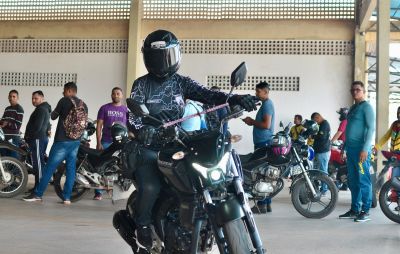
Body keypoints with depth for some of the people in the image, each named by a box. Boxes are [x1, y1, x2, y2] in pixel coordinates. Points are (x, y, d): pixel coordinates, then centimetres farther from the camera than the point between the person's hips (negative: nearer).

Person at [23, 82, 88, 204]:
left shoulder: (64, 101, -7)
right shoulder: (83, 105, 9)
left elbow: (53, 116, 3)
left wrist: (54, 112, 21)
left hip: (62, 141, -6)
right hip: (76, 141, 6)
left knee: (49, 168, -1)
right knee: (71, 169, 6)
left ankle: (37, 194, 3)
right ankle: (67, 197, 4)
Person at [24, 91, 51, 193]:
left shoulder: (41, 109, -13)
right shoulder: (45, 109, 20)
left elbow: (37, 127, -20)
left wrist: (28, 135, -6)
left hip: (37, 139, -11)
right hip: (43, 137, 11)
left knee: (37, 163, -10)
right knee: (40, 162, 11)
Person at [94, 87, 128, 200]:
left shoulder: (126, 110, 11)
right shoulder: (104, 108, 8)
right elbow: (99, 126, 5)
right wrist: (98, 143, -4)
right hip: (106, 142, -1)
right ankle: (98, 192, -1)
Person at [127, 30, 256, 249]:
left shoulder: (181, 82, 8)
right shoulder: (141, 85, 1)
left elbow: (206, 94, -9)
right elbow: (133, 114, -12)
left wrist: (232, 99, -29)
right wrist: (140, 129, -37)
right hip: (149, 148, -3)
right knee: (150, 187, -27)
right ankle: (142, 224, 5)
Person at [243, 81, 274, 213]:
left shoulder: (267, 104, -11)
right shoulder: (266, 104, 20)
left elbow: (266, 124, -22)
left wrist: (252, 121, -10)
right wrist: (253, 122, 10)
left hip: (263, 143, -10)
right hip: (263, 142, 10)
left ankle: (262, 205, -8)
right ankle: (267, 204, 14)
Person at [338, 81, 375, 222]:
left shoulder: (366, 107, -5)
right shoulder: (353, 108, 20)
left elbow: (371, 128, -12)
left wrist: (365, 149, -20)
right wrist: (344, 148, 21)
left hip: (361, 149, -8)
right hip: (351, 149, 9)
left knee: (363, 181, -5)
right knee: (352, 181, 11)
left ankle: (365, 211, -1)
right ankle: (354, 210, 17)